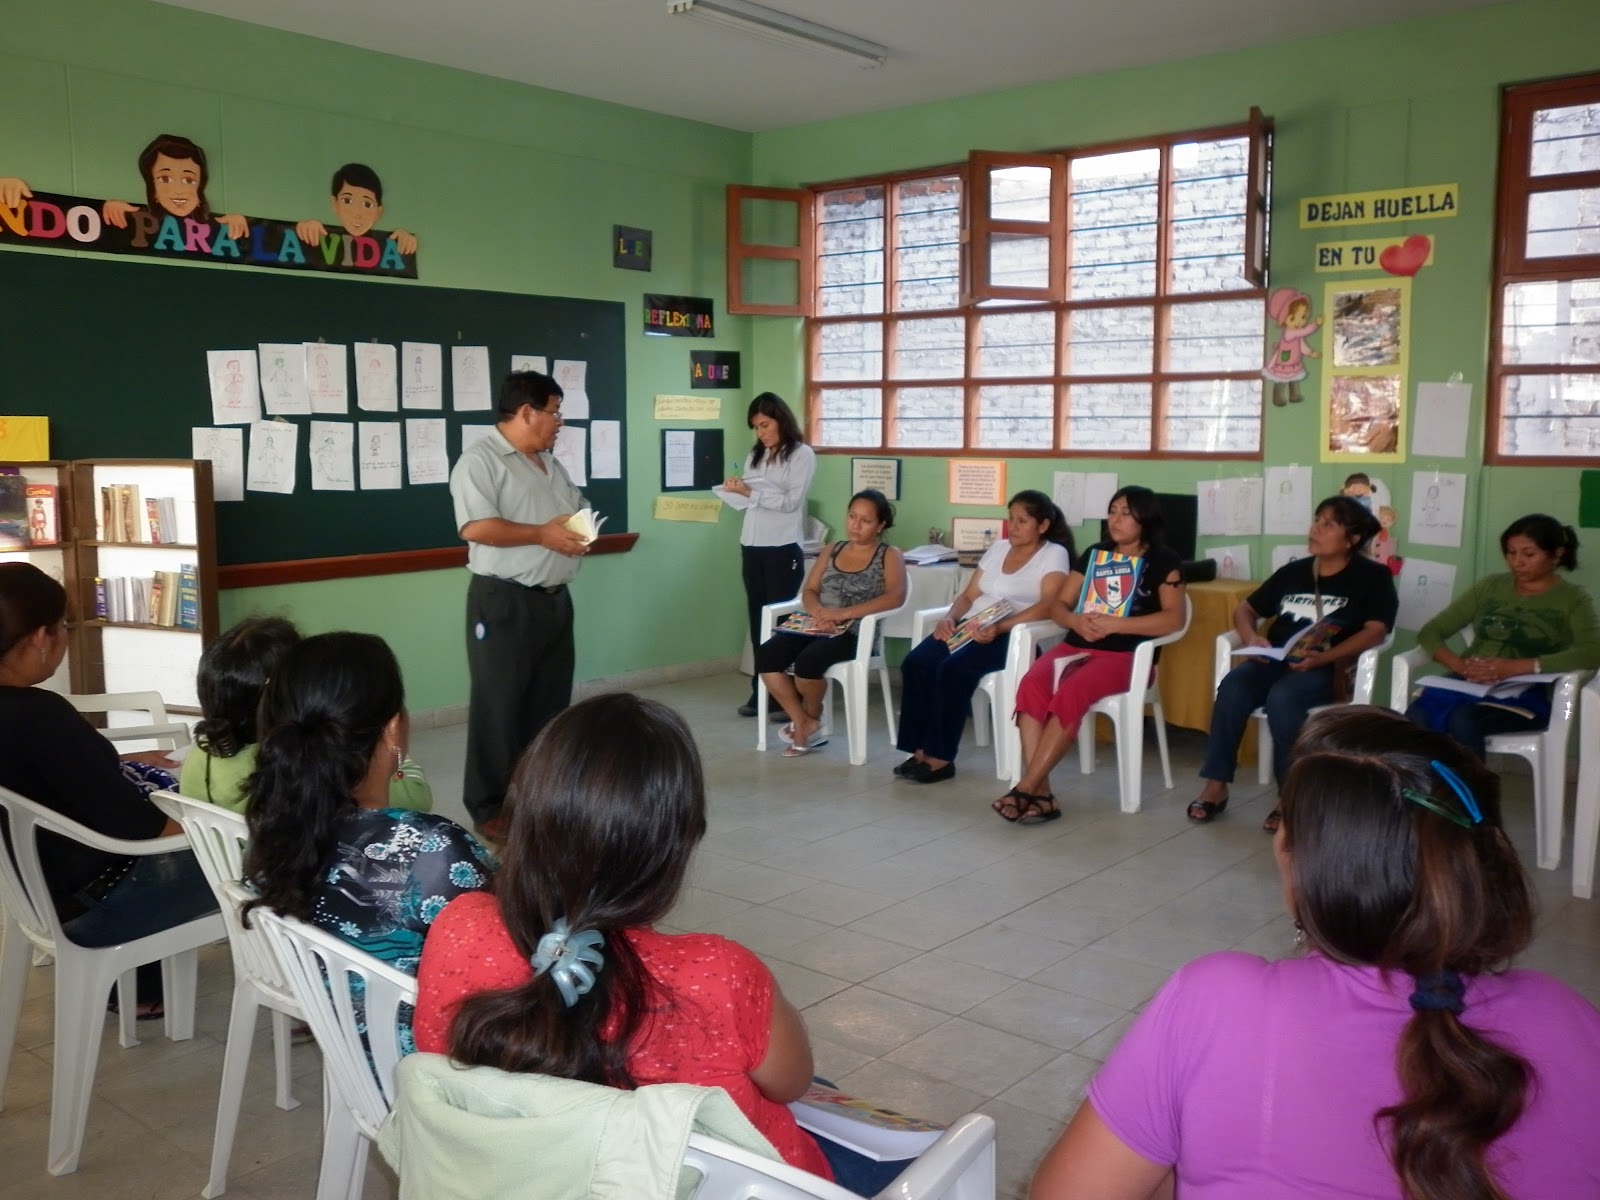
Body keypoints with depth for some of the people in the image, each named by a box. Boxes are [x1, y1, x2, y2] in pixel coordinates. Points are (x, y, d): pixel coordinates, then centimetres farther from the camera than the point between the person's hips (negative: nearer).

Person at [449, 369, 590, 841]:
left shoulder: (550, 462, 16)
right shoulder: (480, 460, -11)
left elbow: (574, 511, 25)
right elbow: (476, 527, -23)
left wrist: (579, 531, 1)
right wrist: (542, 535, -18)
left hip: (555, 599, 8)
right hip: (504, 602, -8)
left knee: (550, 703, 13)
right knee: (499, 706, -2)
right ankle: (490, 809, 7)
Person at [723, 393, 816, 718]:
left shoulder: (802, 454, -1)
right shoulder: (755, 455, 17)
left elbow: (791, 501, -11)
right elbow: (751, 501, 15)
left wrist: (750, 492, -16)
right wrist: (737, 491, -5)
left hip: (783, 547, -5)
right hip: (752, 545, 5)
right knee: (757, 618, 5)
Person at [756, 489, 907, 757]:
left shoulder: (889, 557, 2)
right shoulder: (832, 551, 18)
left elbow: (896, 597, -15)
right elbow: (809, 591, 11)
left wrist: (844, 613, -23)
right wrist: (820, 613, -14)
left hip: (857, 634, -5)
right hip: (818, 628, 5)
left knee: (808, 660, -34)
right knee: (765, 654, -22)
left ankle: (812, 716, -1)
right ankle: (805, 725, -11)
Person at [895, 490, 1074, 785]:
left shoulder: (1054, 554, 1)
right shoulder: (998, 548, 21)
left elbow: (1047, 606, -14)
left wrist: (1000, 628, -27)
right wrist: (949, 618, -3)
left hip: (1012, 637, -6)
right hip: (969, 627, 6)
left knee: (954, 669, -32)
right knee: (915, 663, -21)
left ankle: (941, 757, -21)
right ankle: (920, 749, -18)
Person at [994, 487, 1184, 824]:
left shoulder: (1163, 561, 4)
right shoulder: (1095, 553, 18)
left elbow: (1174, 618, -10)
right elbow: (1058, 604, 15)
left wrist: (1115, 624, -20)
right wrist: (1077, 621, -9)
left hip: (1125, 654, -4)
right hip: (1077, 645, 4)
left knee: (1069, 695, -34)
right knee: (1031, 685, -28)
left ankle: (1025, 789, -29)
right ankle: (1041, 792, -32)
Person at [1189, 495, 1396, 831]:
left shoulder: (1373, 577, 4)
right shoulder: (1293, 571, 17)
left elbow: (1375, 631, -9)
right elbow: (1245, 608, 22)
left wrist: (1322, 657, -22)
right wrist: (1250, 637, -2)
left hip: (1328, 669, -4)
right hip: (1275, 660, 4)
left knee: (1282, 698, -36)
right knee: (1233, 685, -28)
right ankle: (1215, 785, -24)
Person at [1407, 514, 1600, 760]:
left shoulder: (1573, 599, 7)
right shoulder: (1489, 587, 18)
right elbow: (1430, 632, 14)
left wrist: (1517, 667, -23)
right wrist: (1457, 663, -9)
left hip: (1523, 696, -3)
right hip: (1465, 685, 3)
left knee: (1463, 720, -37)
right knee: (1415, 717, -32)